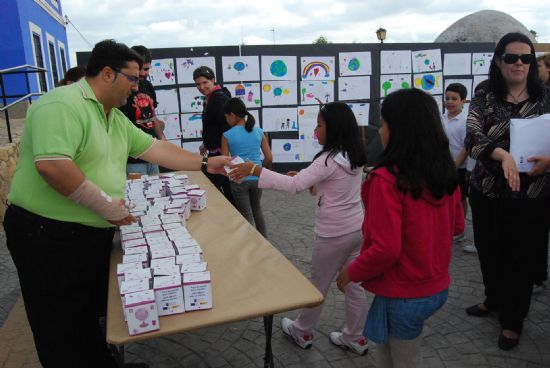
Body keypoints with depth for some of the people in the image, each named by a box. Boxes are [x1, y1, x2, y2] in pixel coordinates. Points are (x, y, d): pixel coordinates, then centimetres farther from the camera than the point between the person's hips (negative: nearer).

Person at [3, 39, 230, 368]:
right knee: (63, 331, 7)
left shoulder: (116, 118, 10)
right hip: (50, 235, -9)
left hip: (94, 233, 9)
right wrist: (107, 205, -23)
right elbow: (51, 166, -32)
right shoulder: (63, 104, -20)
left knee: (91, 313, 23)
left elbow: (155, 148, 13)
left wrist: (205, 164, 11)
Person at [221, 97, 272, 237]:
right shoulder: (259, 132, -1)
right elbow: (269, 158, -1)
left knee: (246, 214, 12)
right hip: (256, 178, 4)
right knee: (257, 209, 25)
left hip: (239, 180, -3)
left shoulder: (227, 136, -9)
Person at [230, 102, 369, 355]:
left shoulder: (329, 160, -23)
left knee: (318, 285, 12)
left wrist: (255, 169, -27)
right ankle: (355, 338, 32)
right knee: (354, 285, 17)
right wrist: (306, 178, 3)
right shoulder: (354, 157, 4)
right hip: (356, 229, 8)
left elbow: (293, 186, -29)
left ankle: (302, 332, 33)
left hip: (334, 234, -8)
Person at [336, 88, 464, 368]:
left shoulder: (386, 179, -25)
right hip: (438, 286, 6)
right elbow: (456, 226, 8)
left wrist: (351, 273, -9)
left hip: (404, 295, -6)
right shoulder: (446, 171, -4)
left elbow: (385, 250, -25)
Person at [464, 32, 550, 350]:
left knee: (523, 258, 8)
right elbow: (473, 137, -16)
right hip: (488, 192, 1)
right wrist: (503, 154, -34)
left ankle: (513, 319, 29)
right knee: (489, 252, 15)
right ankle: (494, 300, 43)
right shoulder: (484, 100, -1)